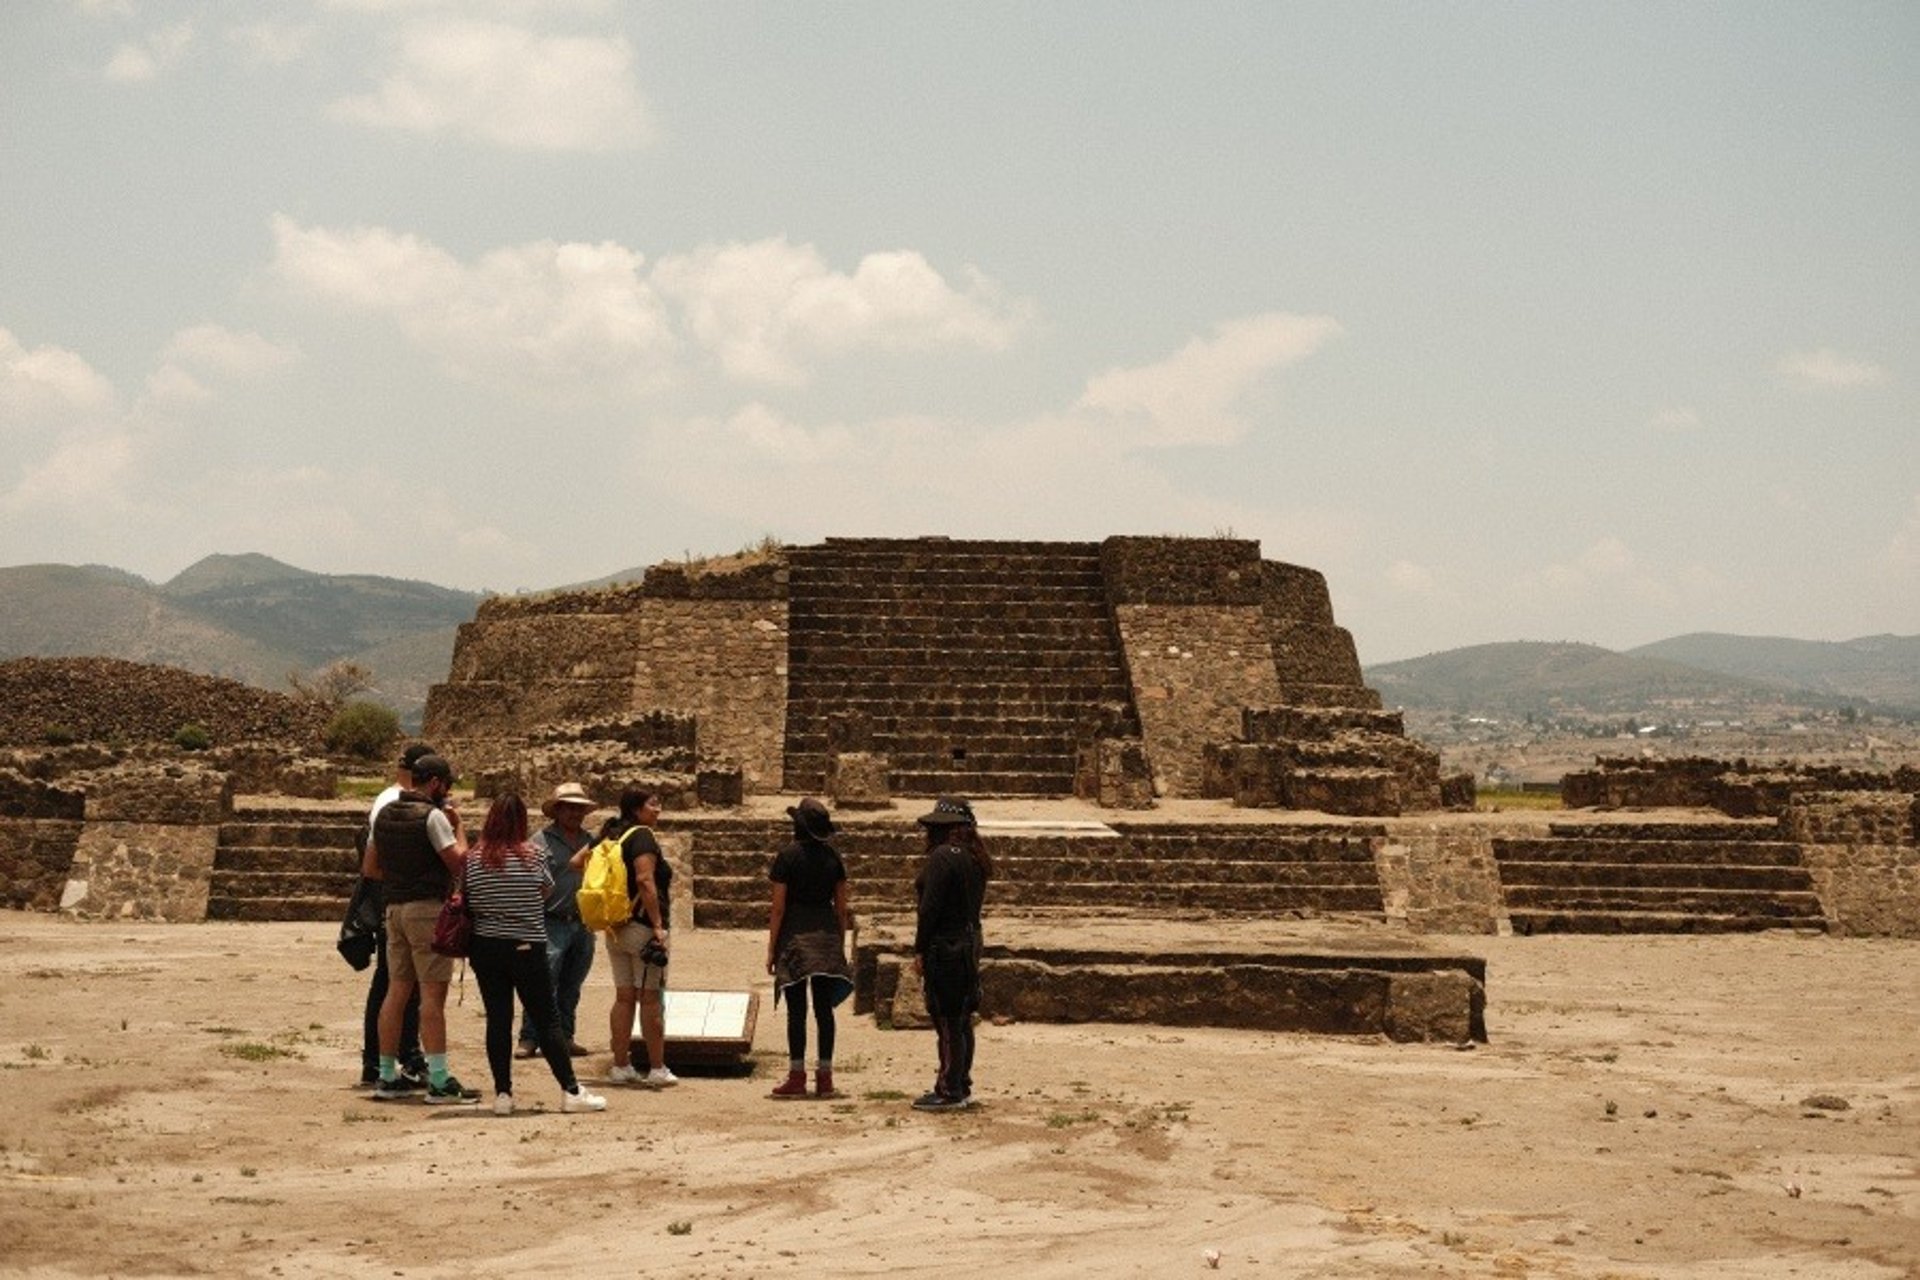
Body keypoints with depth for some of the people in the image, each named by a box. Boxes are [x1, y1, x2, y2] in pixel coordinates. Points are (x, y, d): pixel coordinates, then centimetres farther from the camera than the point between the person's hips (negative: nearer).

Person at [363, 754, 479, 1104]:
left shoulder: (384, 814, 13)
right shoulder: (432, 815, -10)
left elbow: (369, 868, 17)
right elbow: (458, 861, -13)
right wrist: (458, 827, 0)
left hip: (395, 906, 8)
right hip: (428, 907, -8)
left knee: (397, 990, 11)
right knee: (433, 992, -7)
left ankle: (387, 1077, 14)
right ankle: (439, 1081, -8)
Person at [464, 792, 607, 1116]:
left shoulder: (474, 859, -3)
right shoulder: (534, 857, -8)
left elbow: (469, 903, 3)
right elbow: (546, 892, 5)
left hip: (486, 947, 2)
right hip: (527, 947, -2)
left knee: (497, 1020, 7)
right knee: (547, 1020, 3)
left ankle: (502, 1093, 7)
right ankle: (571, 1091, 4)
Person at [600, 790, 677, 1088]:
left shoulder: (611, 836, 12)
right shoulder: (642, 836, -12)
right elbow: (645, 880, -23)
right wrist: (658, 925, -23)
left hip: (615, 928, 8)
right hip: (642, 927, -8)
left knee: (624, 997, 11)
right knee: (651, 999, -2)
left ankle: (621, 1066, 12)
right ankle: (657, 1070, 2)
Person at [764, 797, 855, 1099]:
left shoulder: (788, 856, -7)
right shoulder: (833, 857, 6)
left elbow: (778, 907, -7)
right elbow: (841, 907, 8)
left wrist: (771, 948, -2)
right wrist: (841, 944, 16)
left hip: (795, 933, -4)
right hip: (827, 934, 4)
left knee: (796, 1009, -1)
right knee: (824, 1008, 6)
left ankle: (797, 1077, 0)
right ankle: (825, 1077, 8)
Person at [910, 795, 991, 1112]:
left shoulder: (942, 857, -15)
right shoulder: (975, 859, 13)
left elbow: (930, 908, -18)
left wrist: (920, 951, -13)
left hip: (944, 947, -9)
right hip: (970, 943, 9)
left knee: (947, 1022, -4)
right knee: (962, 1020, 14)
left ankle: (949, 1092, -1)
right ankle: (962, 1088, 20)